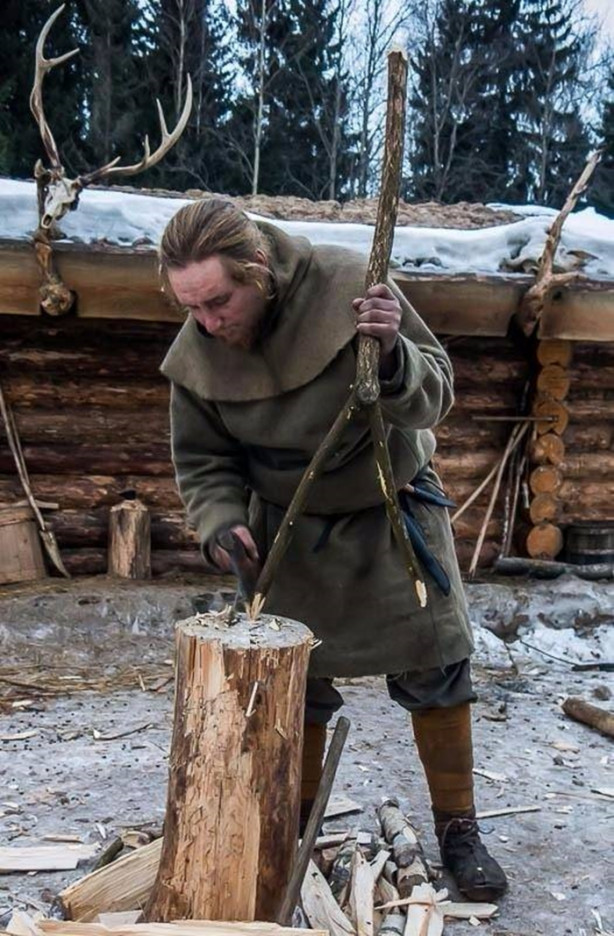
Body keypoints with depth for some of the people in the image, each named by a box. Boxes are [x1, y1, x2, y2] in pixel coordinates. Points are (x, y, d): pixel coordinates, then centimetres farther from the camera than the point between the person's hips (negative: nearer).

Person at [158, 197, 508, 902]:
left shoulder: (347, 285, -26)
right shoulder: (195, 354, -16)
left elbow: (434, 398, -20)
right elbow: (202, 461, -3)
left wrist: (390, 356, -41)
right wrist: (222, 523, -22)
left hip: (392, 504, -1)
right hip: (288, 526, 2)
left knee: (434, 664, 1)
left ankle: (457, 829, 20)